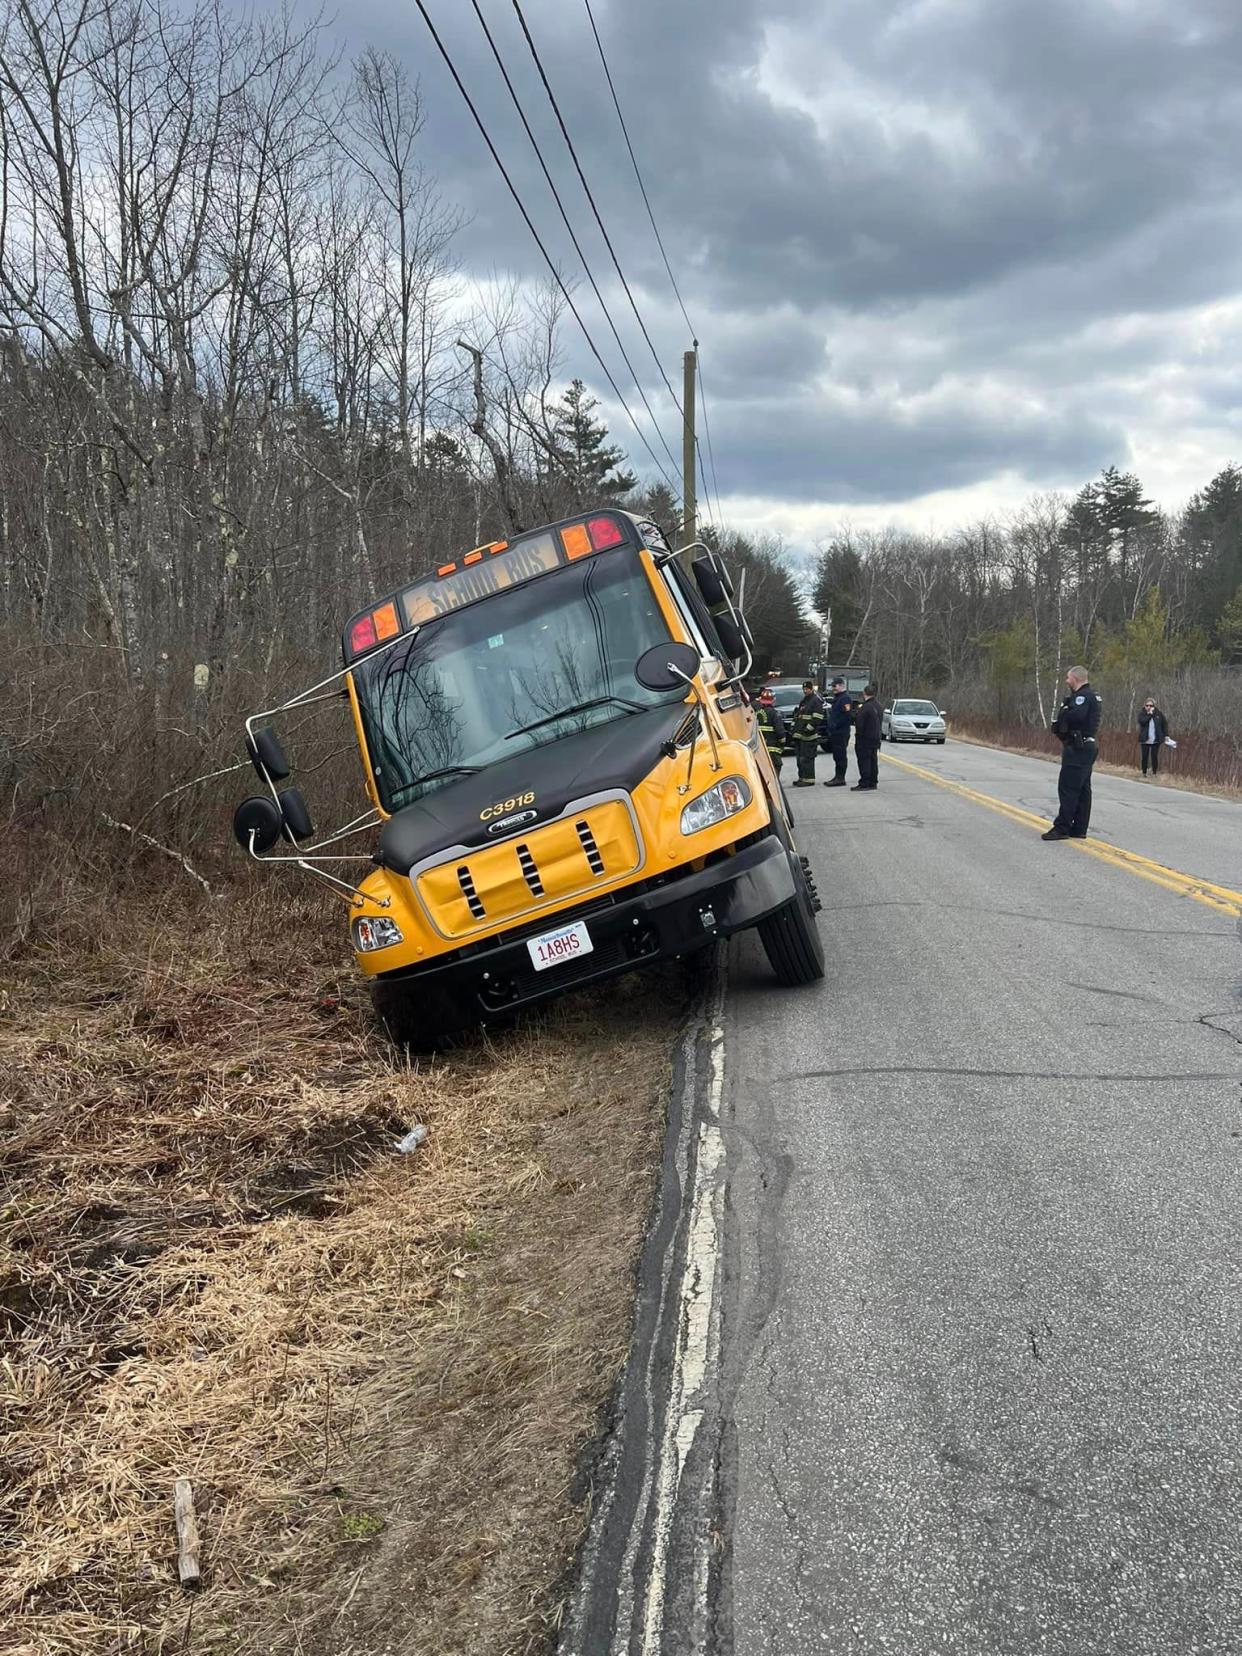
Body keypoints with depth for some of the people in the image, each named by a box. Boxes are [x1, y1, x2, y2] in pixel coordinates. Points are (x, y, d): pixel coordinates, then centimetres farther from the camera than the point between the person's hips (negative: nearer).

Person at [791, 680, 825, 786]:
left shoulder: (816, 701, -7)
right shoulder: (803, 701, 22)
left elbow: (817, 718, -15)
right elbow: (797, 715, 30)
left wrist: (808, 729, -19)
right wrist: (795, 727, 17)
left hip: (809, 736, -9)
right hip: (799, 735, 9)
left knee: (807, 758, -11)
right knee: (800, 758, 11)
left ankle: (809, 779, -8)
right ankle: (802, 778, 18)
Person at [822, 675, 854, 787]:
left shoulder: (846, 698, -13)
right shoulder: (836, 698, 20)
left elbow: (847, 715, -22)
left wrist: (836, 726, -20)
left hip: (841, 733, -10)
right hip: (835, 733, 10)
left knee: (840, 756, -8)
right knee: (837, 756, 13)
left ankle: (840, 779, -7)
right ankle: (838, 777, 19)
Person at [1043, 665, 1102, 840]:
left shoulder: (1083, 696, -14)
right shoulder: (1090, 695, 19)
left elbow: (1076, 716, -30)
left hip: (1077, 748, -11)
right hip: (1086, 747, 11)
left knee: (1068, 788, -9)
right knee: (1082, 789, 11)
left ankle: (1062, 827, -9)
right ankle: (1079, 829, 15)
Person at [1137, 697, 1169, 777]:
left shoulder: (1158, 713, 3)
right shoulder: (1142, 714, 1)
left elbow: (1165, 724, 10)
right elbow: (1142, 721, -20)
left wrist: (1166, 735, 5)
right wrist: (1149, 714, -18)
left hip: (1155, 740, 0)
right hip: (1145, 740, 0)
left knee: (1154, 756, -1)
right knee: (1145, 757, 2)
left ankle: (1154, 773, 7)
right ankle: (1144, 773, 10)